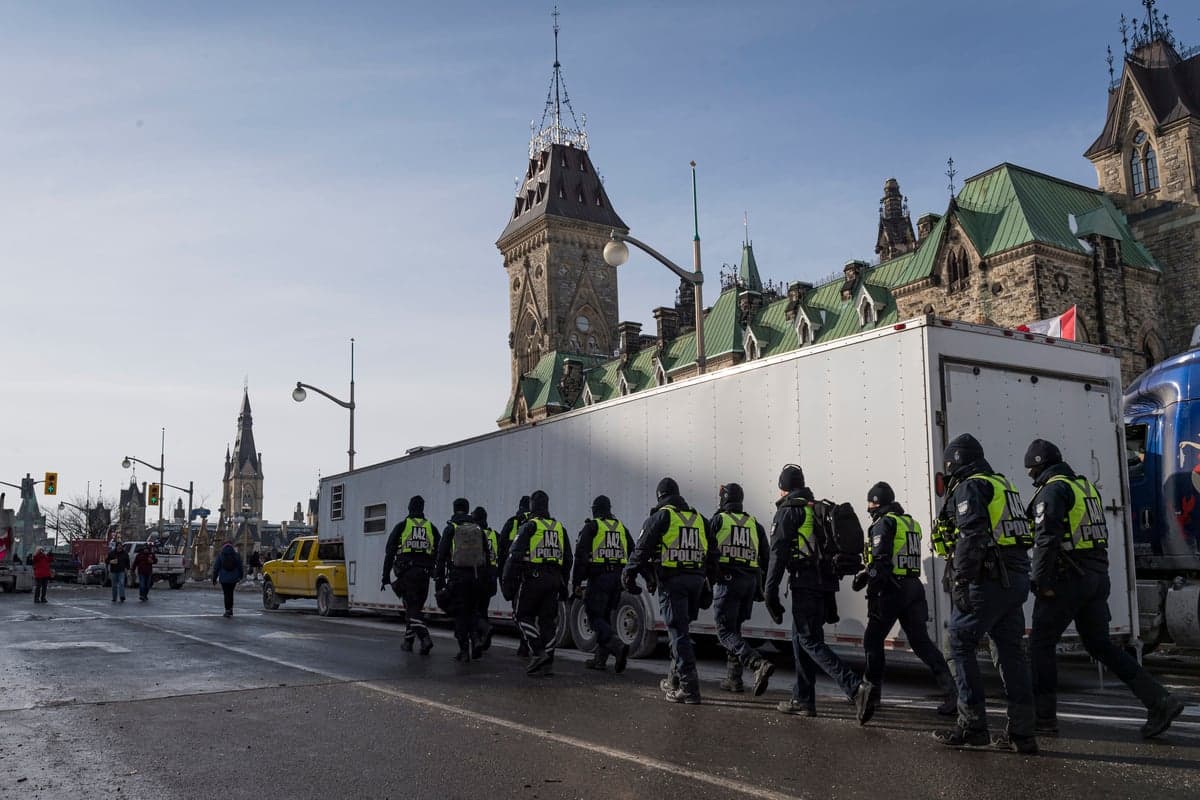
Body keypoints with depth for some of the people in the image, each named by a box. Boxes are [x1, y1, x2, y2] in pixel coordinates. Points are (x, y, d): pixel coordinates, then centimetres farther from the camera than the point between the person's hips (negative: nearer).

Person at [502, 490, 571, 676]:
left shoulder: (529, 527, -5)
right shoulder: (559, 527, 14)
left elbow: (515, 556, -11)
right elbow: (567, 559, 18)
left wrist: (507, 582, -8)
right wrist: (563, 584, 23)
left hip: (532, 577, -5)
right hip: (553, 579, 5)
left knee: (524, 616, 8)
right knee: (548, 620, 8)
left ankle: (538, 652, -7)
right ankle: (547, 664, 7)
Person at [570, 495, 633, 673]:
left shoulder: (591, 527, -2)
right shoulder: (621, 527, 15)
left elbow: (581, 556, -9)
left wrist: (576, 583, -6)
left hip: (598, 577, -6)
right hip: (617, 578, 6)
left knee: (595, 618, -3)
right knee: (605, 617, 15)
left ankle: (618, 647, -24)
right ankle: (599, 659, 17)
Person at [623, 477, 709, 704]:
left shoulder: (661, 516, -3)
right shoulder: (698, 517, 16)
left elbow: (642, 549, -8)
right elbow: (708, 553, 19)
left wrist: (630, 574, -3)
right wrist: (705, 587, 24)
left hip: (671, 580, -6)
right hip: (696, 579, 6)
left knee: (678, 632, -5)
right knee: (680, 629, 19)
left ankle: (689, 687, -10)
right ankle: (674, 680, 27)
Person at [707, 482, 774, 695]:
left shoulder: (717, 521, 2)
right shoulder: (754, 524, 16)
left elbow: (707, 552, -5)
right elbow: (766, 558, 15)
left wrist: (707, 581, 4)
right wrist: (761, 588, 20)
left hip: (727, 580, -6)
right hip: (750, 581, 6)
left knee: (726, 632, -6)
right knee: (734, 628, 18)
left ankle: (759, 664, -26)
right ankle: (733, 678, 18)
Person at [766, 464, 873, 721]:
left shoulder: (788, 511, -4)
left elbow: (778, 553, -12)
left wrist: (770, 592, -12)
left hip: (805, 583, -8)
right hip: (825, 583, 8)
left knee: (810, 641, -9)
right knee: (800, 637, 16)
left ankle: (855, 688, -24)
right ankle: (802, 700, 18)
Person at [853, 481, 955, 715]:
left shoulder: (883, 523, -8)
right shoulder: (911, 523, 19)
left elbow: (880, 562, -17)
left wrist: (872, 595, -15)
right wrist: (866, 574, 22)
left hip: (891, 591, -7)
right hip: (914, 588, 8)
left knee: (873, 640, 7)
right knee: (921, 641, 4)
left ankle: (872, 693, 14)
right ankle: (951, 691, -7)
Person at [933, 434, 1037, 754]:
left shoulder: (969, 487, -6)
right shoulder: (1004, 485, 22)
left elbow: (971, 537, -18)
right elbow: (1019, 534, 21)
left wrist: (960, 581, -19)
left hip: (989, 580, -8)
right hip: (1016, 578, 8)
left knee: (960, 645, 0)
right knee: (1011, 650, 9)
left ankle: (972, 725, 0)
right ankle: (1022, 733, 11)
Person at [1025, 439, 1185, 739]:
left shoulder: (1052, 490, -11)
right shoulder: (1086, 486, 17)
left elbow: (1047, 539, -21)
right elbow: (1099, 534, 21)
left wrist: (1042, 582, -18)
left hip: (1068, 578, -9)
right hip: (1097, 576, 9)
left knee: (1041, 644, 2)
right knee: (1099, 644, 16)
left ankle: (1044, 718, 5)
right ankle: (1160, 700, 8)